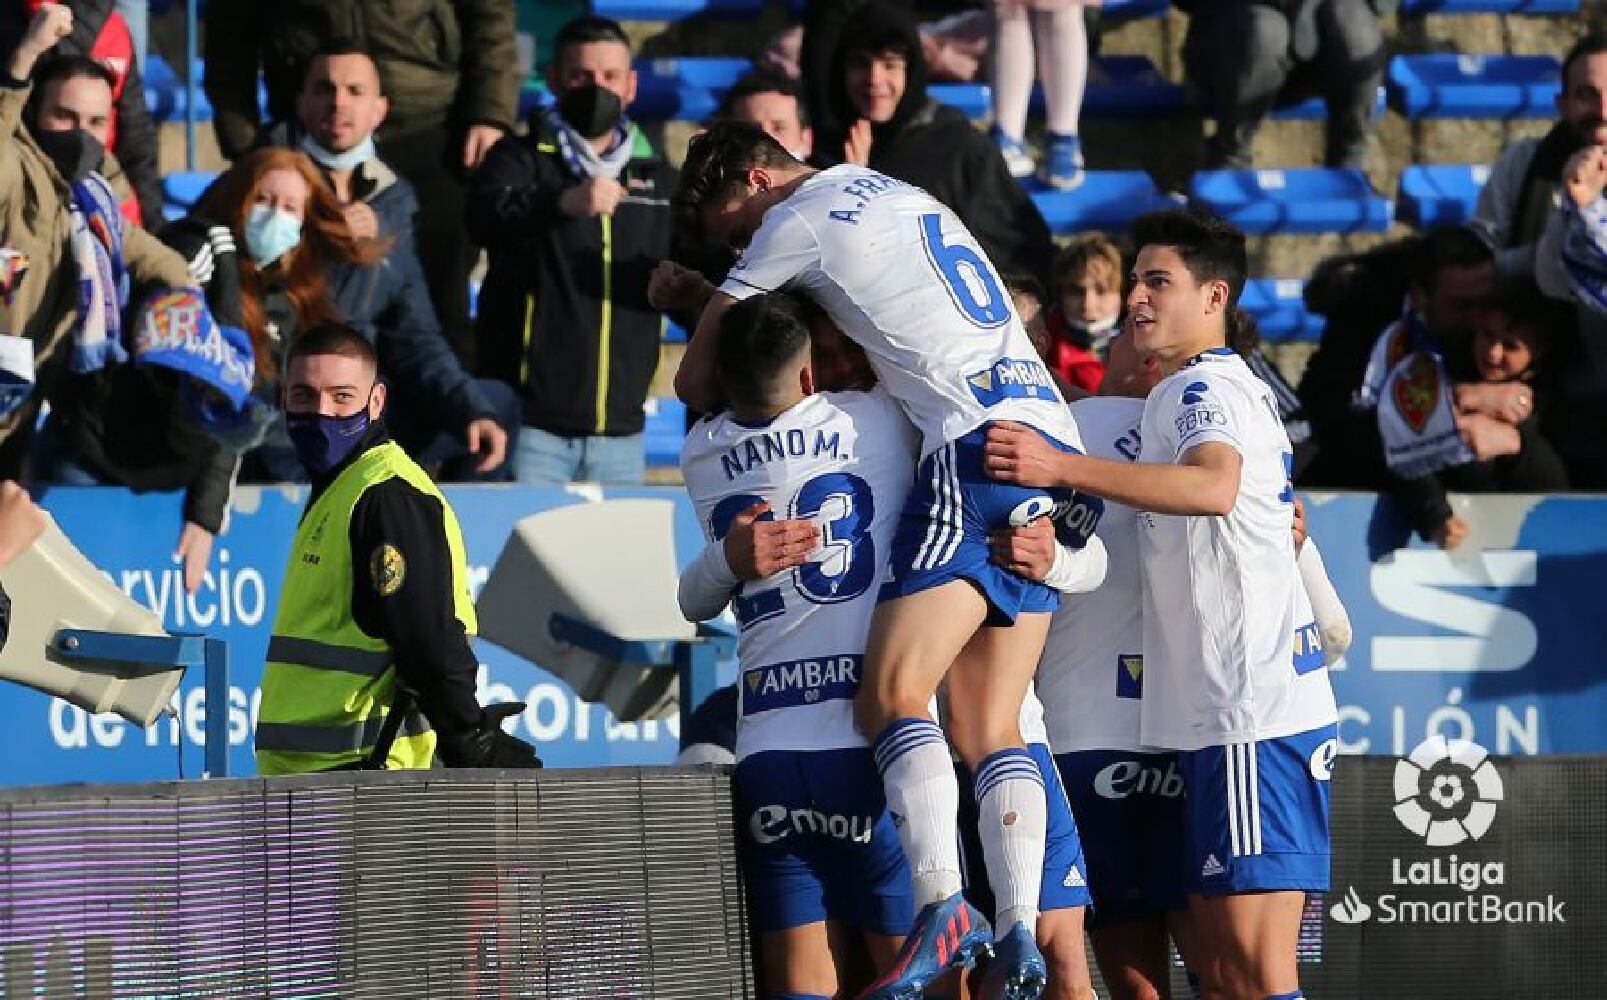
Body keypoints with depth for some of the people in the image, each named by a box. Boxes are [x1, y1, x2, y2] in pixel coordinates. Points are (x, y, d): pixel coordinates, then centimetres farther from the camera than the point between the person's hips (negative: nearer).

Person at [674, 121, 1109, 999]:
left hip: (977, 448, -9)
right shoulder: (890, 193, 25)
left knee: (891, 695, -15)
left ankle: (942, 903, -30)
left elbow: (695, 379, 10)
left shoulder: (799, 221, 1)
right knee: (991, 730, 4)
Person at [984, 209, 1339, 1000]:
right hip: (1223, 713, 11)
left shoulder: (1204, 387, -9)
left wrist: (1062, 468, -40)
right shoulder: (1236, 388, 23)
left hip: (1253, 720, -11)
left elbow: (1216, 486, -31)